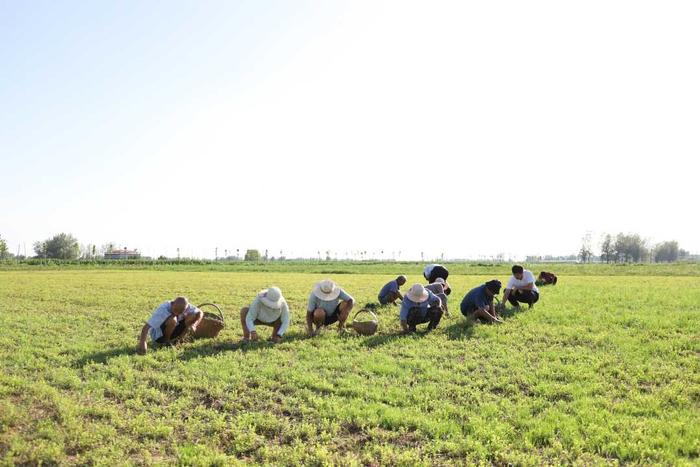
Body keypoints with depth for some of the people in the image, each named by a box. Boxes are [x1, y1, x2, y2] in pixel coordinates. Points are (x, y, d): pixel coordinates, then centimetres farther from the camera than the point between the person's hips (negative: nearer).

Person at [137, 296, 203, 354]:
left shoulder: (186, 307, -18)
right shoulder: (163, 310, -33)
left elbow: (200, 313, -5)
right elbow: (146, 327, -38)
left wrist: (194, 325, -23)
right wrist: (142, 342, -52)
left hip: (172, 331, 5)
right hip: (158, 335, -5)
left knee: (192, 316, -15)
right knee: (172, 320, -36)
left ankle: (175, 339, -1)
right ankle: (166, 341, -9)